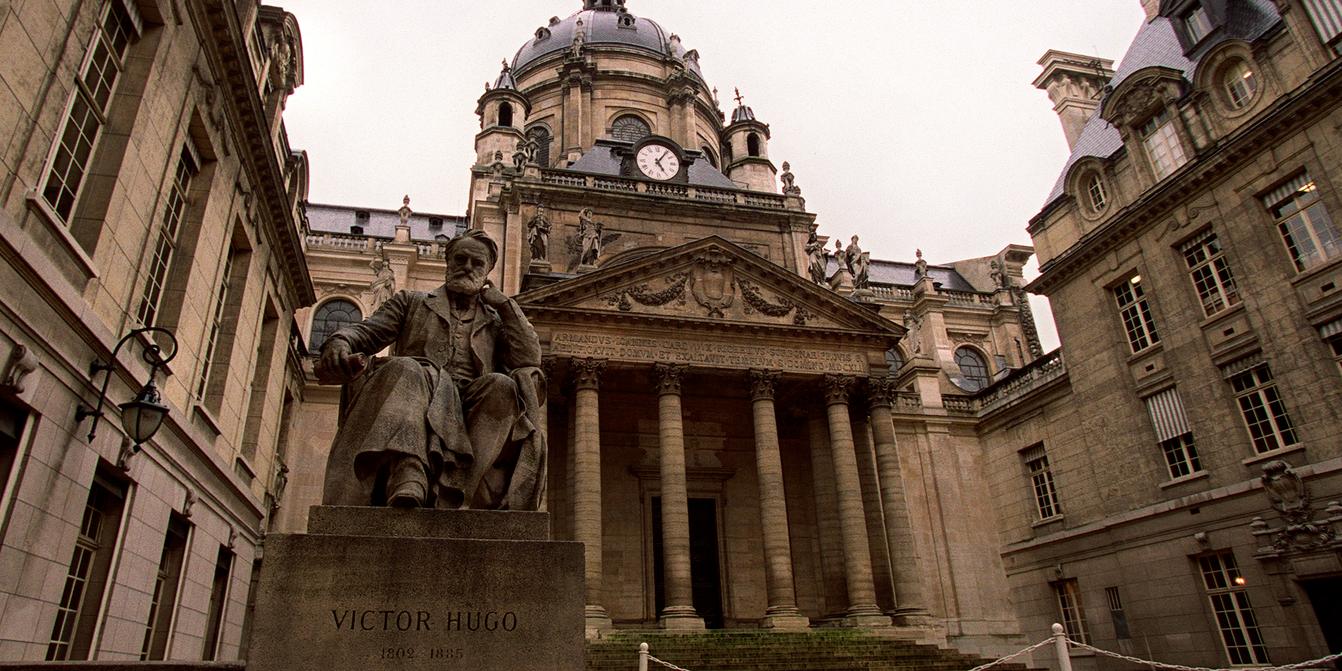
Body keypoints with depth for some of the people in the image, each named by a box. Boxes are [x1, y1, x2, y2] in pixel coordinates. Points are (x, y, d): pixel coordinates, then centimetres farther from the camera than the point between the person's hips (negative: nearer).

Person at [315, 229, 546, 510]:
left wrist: (503, 303, 13)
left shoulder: (496, 321, 28)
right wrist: (340, 342, -11)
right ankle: (408, 484, -56)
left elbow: (530, 360, 11)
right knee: (406, 370, -33)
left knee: (502, 386, -31)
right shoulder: (412, 301, 27)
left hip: (471, 408, 1)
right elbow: (367, 330, 12)